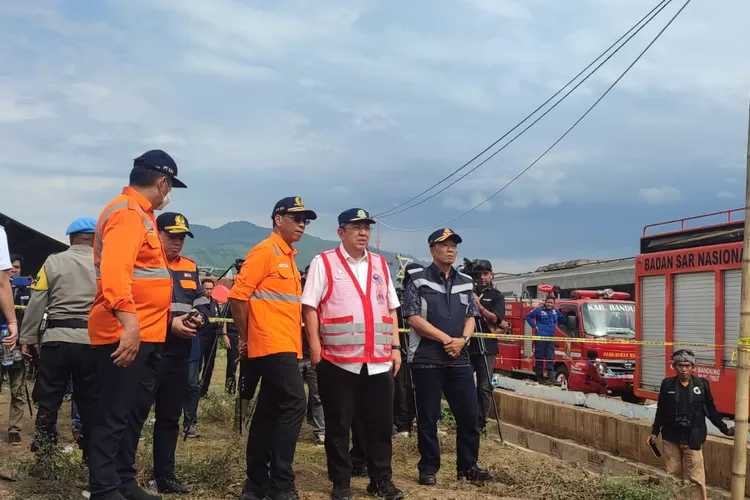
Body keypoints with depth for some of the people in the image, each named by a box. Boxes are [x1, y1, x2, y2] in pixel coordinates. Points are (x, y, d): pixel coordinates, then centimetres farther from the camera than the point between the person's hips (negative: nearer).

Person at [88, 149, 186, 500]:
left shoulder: (141, 214, 18)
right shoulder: (127, 213, -15)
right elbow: (114, 273, -28)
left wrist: (167, 317, 28)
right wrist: (129, 323, -35)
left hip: (146, 335, 10)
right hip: (125, 335, -10)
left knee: (135, 412, 16)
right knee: (114, 415, -3)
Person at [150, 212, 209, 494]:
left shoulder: (190, 268, 16)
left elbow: (203, 303, 20)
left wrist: (199, 318, -3)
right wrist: (169, 323, -18)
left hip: (179, 354, 7)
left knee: (170, 417, 12)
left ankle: (165, 475, 20)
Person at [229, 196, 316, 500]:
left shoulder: (288, 256, 19)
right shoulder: (265, 251, -8)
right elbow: (238, 295, -13)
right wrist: (246, 337, -5)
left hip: (285, 346, 9)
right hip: (272, 345, -9)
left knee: (269, 411, 10)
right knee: (293, 404, -14)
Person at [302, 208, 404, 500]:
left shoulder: (380, 265, 14)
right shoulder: (323, 263, 0)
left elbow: (391, 309, 17)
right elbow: (310, 308, -3)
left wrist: (395, 347, 9)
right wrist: (315, 347, -9)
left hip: (379, 360, 4)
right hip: (338, 360, -4)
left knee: (381, 423, 8)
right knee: (338, 425, 5)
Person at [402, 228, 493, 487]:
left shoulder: (465, 282, 13)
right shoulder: (418, 279, -3)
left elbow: (471, 317, 14)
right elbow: (413, 318, -10)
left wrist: (461, 340, -7)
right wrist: (445, 339, -14)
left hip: (459, 358, 5)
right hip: (426, 359, -5)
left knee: (469, 414, 5)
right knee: (428, 417, 2)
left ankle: (468, 466, 18)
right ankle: (428, 468, 13)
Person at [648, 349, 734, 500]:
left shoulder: (702, 384, -2)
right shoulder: (667, 384, 0)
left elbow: (711, 410, 5)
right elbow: (661, 411, 9)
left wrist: (725, 429, 0)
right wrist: (654, 432, 12)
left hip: (692, 439, -1)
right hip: (671, 438, 2)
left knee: (696, 479, -3)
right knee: (673, 476, 9)